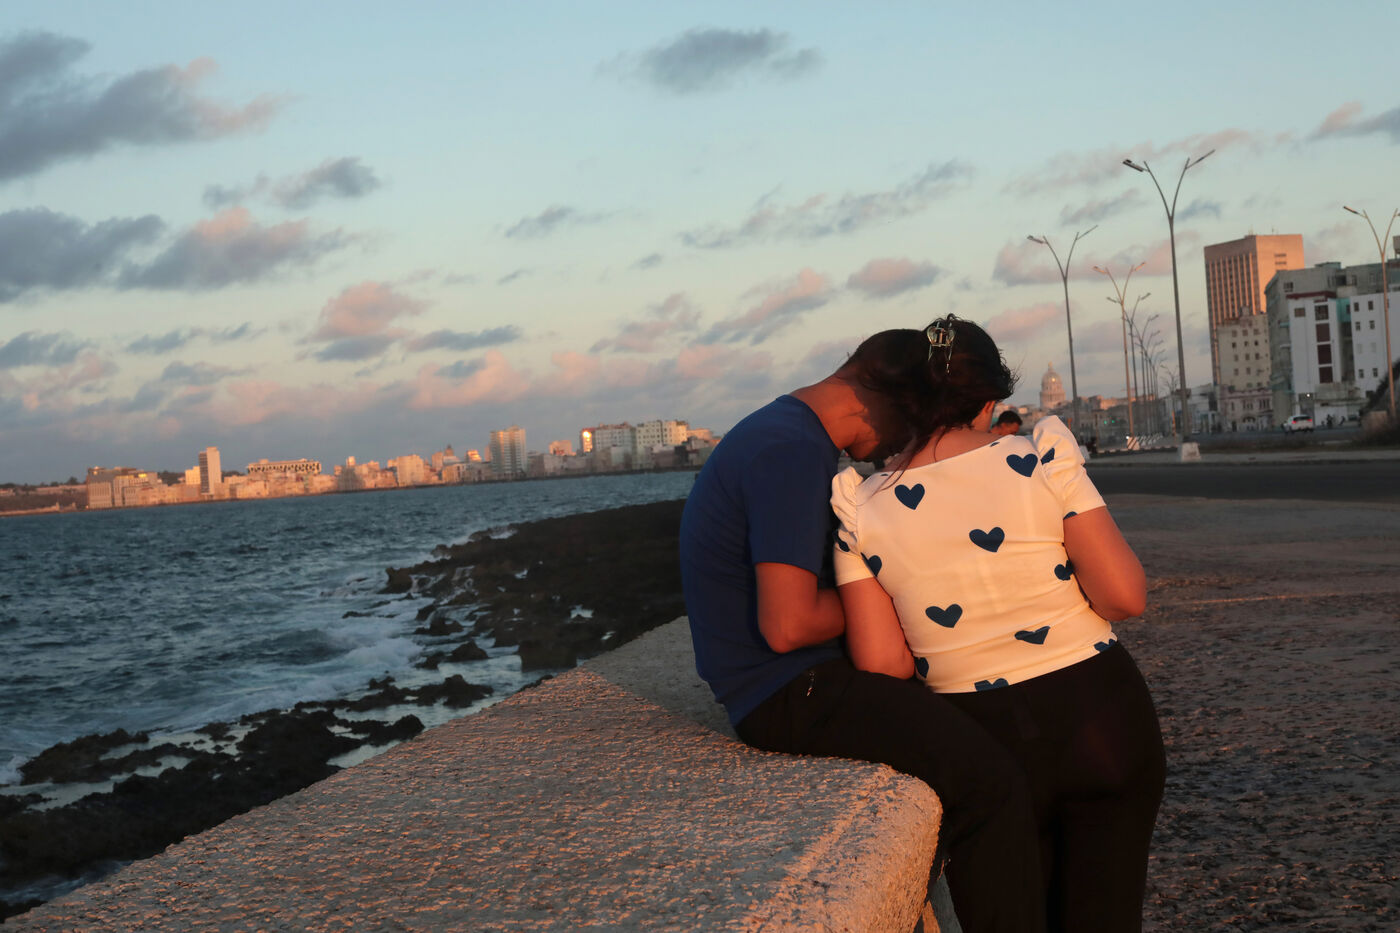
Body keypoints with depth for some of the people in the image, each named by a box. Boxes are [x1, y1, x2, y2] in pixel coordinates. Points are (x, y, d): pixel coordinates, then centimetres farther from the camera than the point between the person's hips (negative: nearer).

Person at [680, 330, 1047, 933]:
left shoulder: (783, 431, 14)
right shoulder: (794, 453, -20)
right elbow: (787, 625, -26)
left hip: (797, 679, 11)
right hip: (786, 693, -11)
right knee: (991, 784, -20)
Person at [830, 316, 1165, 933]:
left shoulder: (861, 509, -5)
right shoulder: (1041, 457, -10)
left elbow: (880, 661, -7)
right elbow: (1125, 596, -13)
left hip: (983, 740, 1)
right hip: (1102, 717, -1)